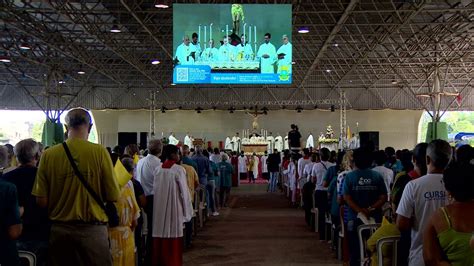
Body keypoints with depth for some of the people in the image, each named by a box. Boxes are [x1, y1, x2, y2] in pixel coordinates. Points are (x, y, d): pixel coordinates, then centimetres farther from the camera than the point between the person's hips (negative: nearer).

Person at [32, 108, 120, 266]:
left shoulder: (49, 154, -5)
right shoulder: (99, 152, -10)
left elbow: (41, 201, -4)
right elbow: (112, 197, -9)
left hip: (59, 229, 2)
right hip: (92, 230, -2)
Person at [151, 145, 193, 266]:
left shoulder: (158, 170, 5)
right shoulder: (178, 169, -10)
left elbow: (155, 190, 8)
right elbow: (184, 191, -8)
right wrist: (187, 212, -1)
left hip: (159, 208, 5)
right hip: (174, 208, -5)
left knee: (160, 235, 12)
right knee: (173, 240, 3)